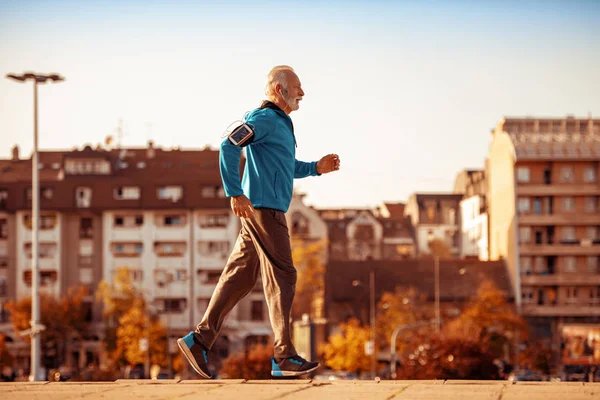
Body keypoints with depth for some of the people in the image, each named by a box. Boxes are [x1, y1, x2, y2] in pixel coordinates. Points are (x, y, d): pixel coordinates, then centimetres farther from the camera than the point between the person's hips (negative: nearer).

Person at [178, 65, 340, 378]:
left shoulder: (280, 123, 22)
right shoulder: (265, 118, -10)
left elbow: (288, 168, 34)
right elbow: (230, 146, -23)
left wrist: (317, 168, 18)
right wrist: (235, 193, -27)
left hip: (268, 212, 10)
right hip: (263, 210, -10)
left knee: (239, 278, 8)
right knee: (281, 277, -8)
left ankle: (199, 340, 9)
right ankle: (284, 357, -7)